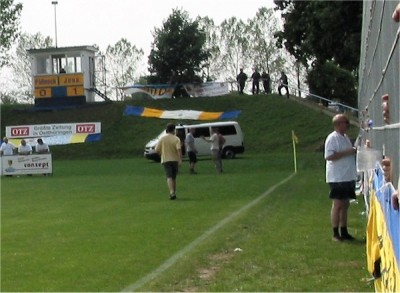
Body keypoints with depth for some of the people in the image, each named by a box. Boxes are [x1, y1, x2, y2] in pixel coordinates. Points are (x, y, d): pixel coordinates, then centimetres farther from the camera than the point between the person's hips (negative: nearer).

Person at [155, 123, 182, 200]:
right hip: (175, 160, 1)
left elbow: (157, 149, -2)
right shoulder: (176, 139, -4)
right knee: (174, 177, 15)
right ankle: (174, 193, 21)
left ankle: (172, 193, -27)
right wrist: (180, 160, -18)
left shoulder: (162, 139, -1)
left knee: (169, 177, -10)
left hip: (165, 160, -1)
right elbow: (179, 150, -17)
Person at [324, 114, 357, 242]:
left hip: (348, 177, 9)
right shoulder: (332, 138, -12)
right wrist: (347, 152, -22)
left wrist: (354, 151, 11)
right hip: (337, 178, -9)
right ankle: (335, 234, 0)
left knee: (345, 204, 12)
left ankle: (344, 232, 19)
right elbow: (329, 156, -23)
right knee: (337, 204, -6)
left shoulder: (345, 137, 16)